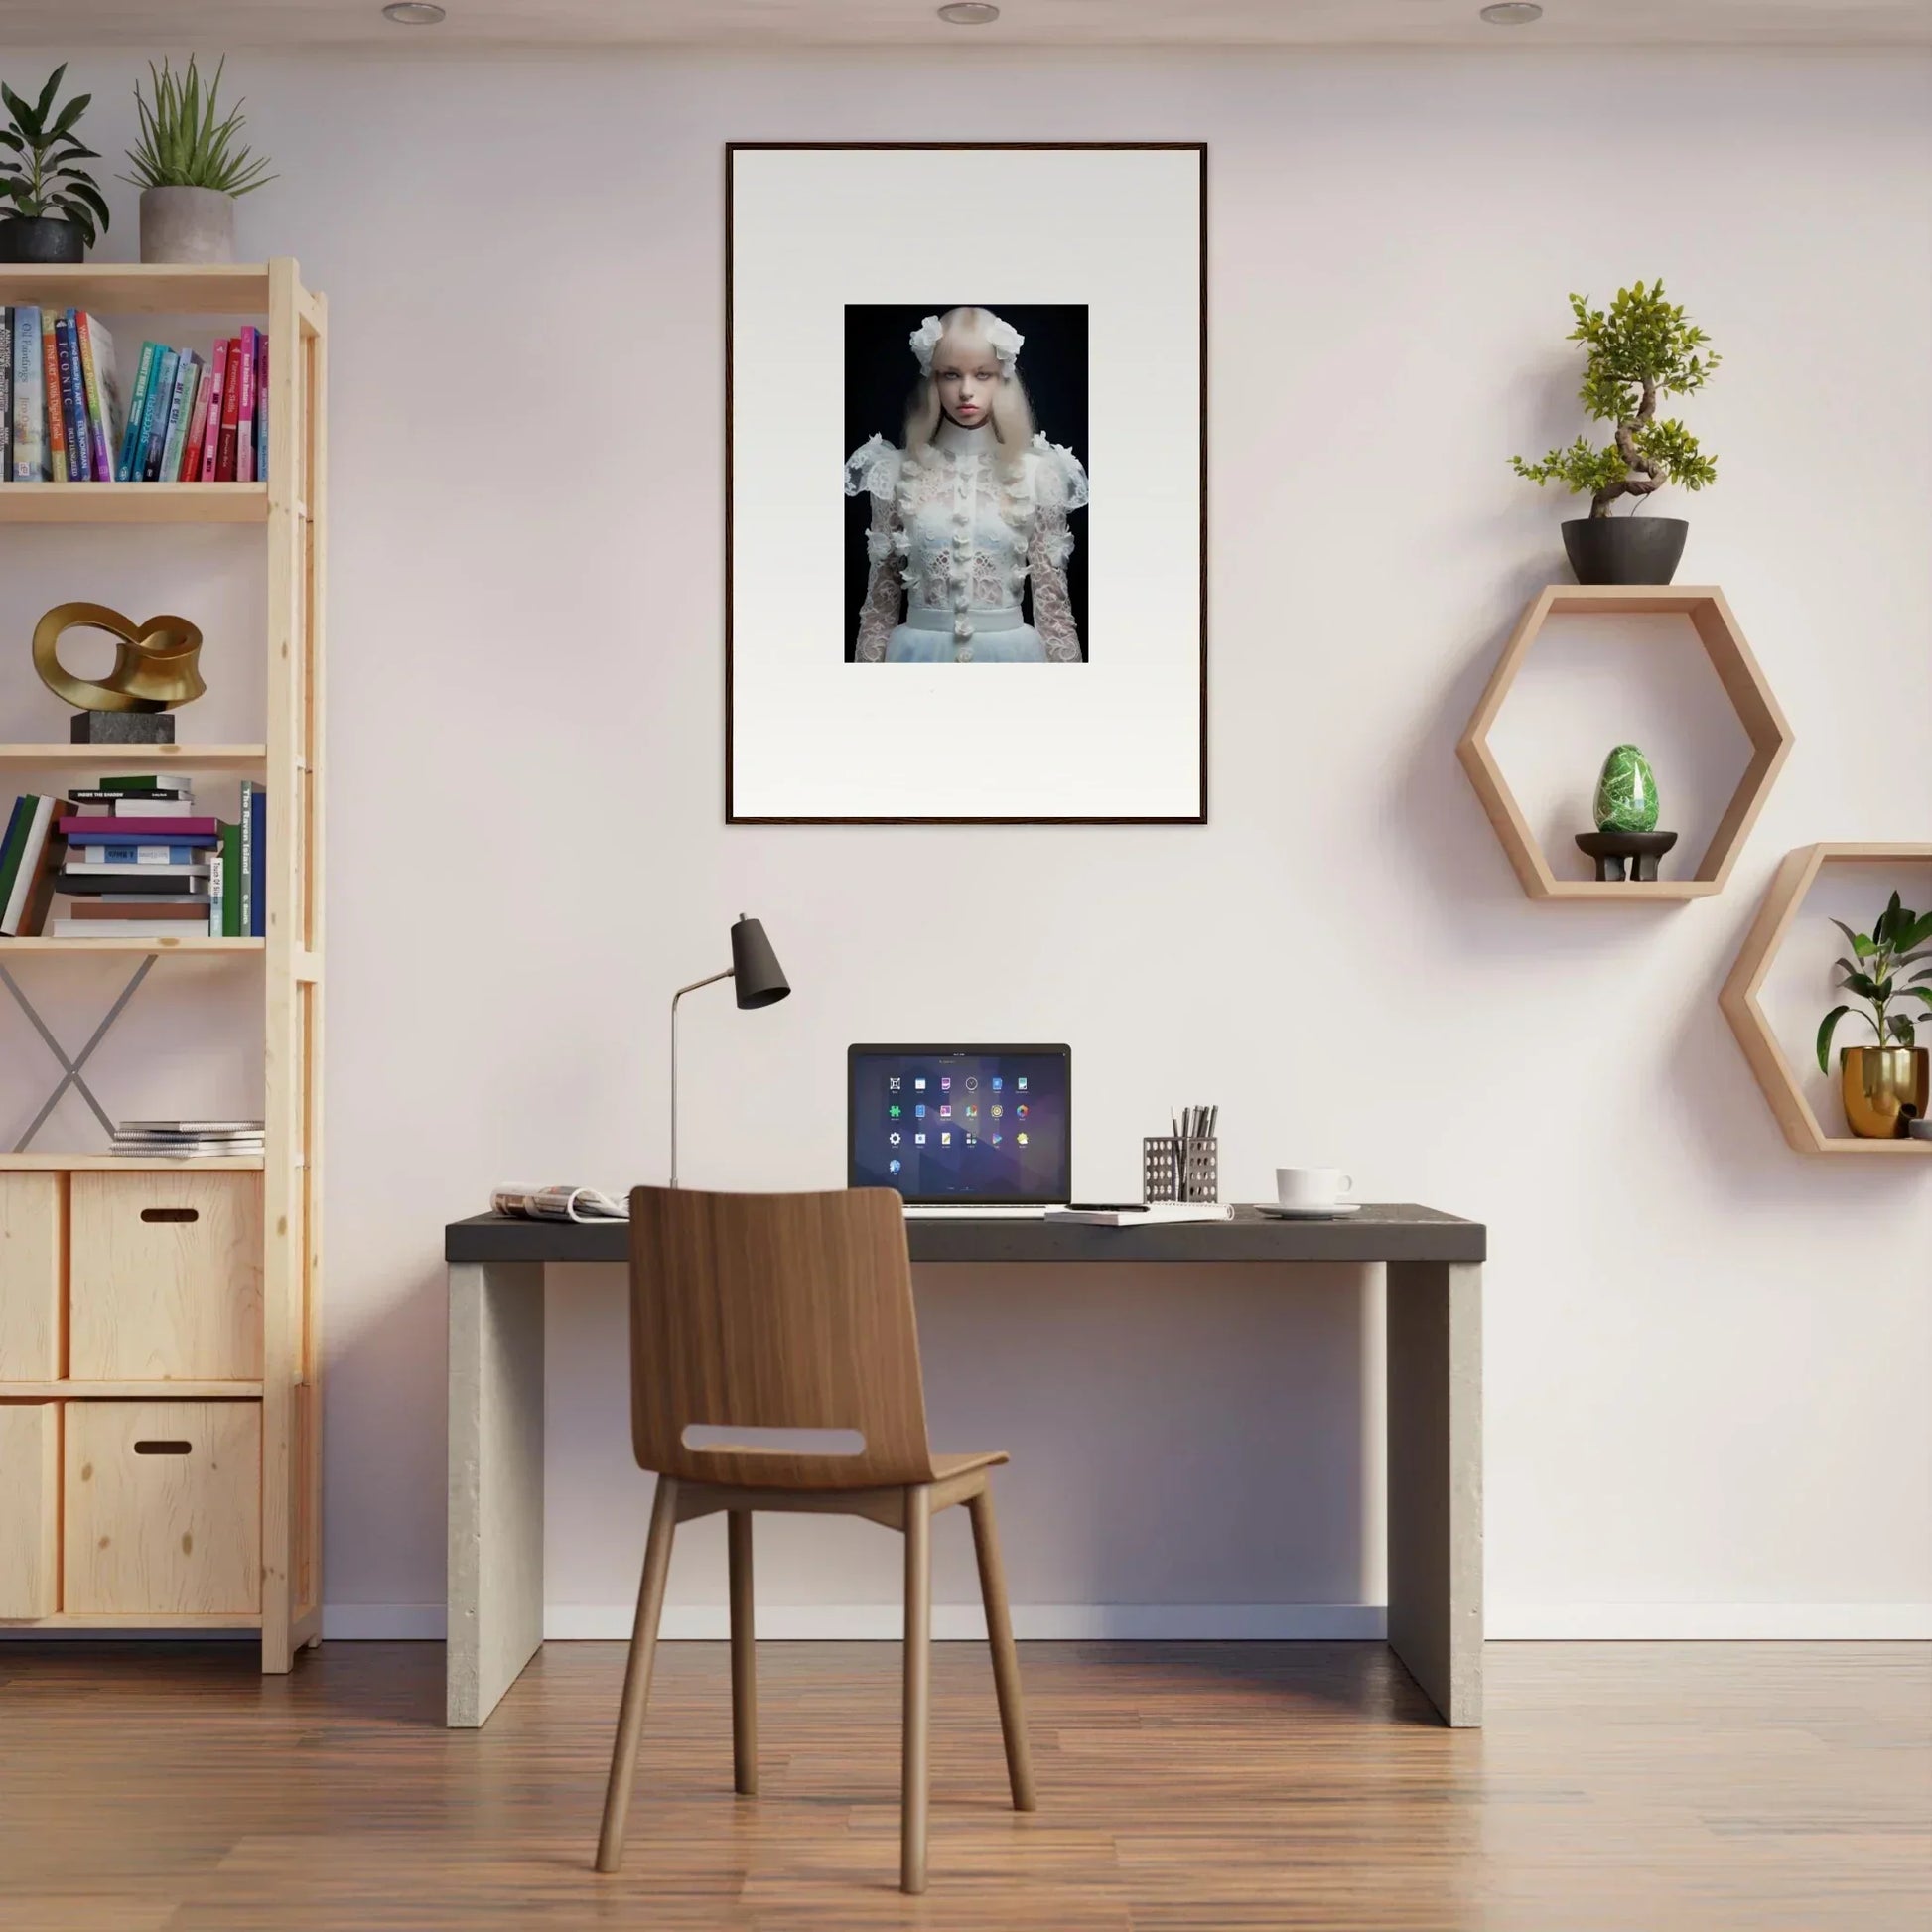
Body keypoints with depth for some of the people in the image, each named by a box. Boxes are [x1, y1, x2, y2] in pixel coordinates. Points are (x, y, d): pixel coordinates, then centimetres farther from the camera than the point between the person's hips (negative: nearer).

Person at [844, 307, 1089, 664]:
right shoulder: (899, 472, 0)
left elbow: (1051, 595, 1)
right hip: (921, 654, 0)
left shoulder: (1037, 472, -2)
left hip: (1009, 654, 0)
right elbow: (881, 594, 5)